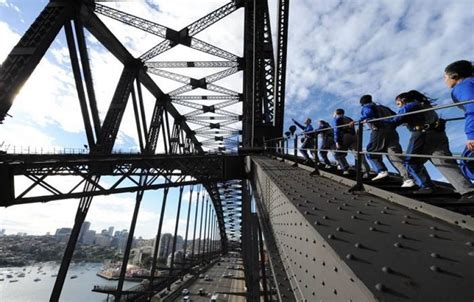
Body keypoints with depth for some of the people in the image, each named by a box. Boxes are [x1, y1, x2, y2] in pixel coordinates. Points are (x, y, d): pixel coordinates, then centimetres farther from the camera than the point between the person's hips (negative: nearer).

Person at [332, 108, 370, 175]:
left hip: (345, 137, -5)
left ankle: (345, 169, -1)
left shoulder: (336, 119, 10)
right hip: (354, 137, 5)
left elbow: (337, 130, -5)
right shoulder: (349, 119, 28)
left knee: (339, 155, 10)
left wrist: (337, 141, -11)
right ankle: (366, 170, -17)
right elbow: (353, 130, 24)